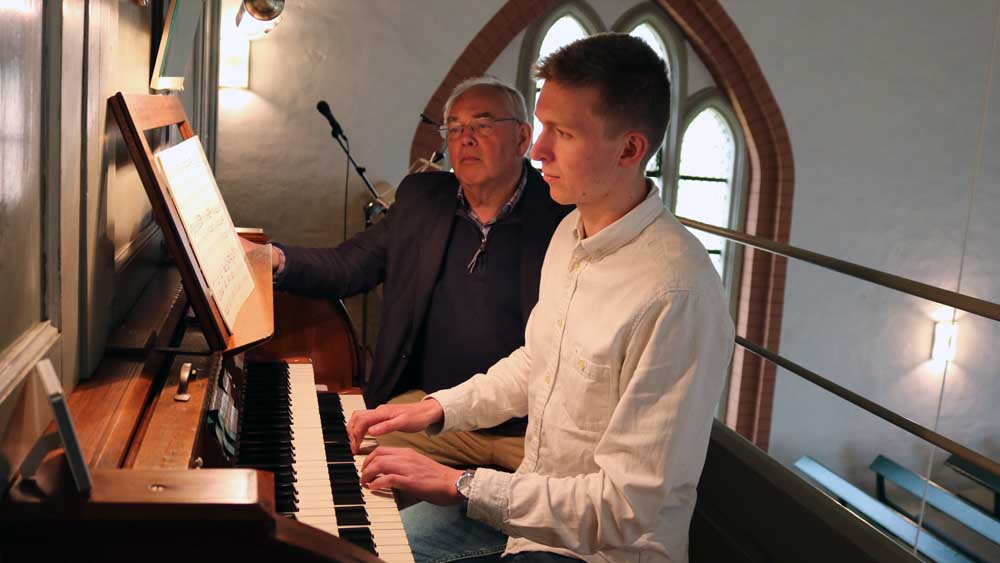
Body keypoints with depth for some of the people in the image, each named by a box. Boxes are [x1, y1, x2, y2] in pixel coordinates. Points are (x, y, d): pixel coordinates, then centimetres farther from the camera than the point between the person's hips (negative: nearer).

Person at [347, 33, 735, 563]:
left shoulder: (677, 293, -29)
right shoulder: (572, 232, 1)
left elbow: (629, 507, -27)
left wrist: (461, 484, -24)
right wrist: (437, 408, 6)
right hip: (535, 500, 8)